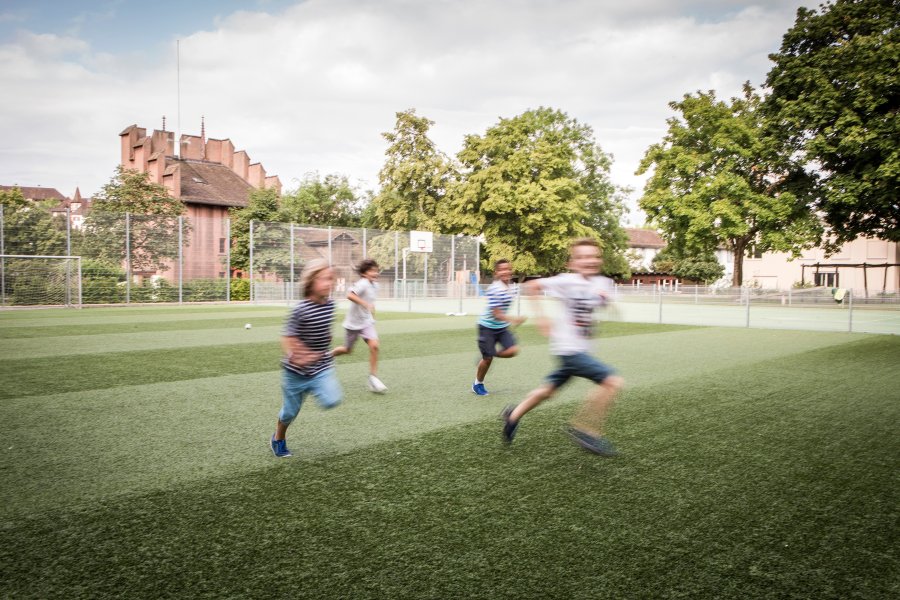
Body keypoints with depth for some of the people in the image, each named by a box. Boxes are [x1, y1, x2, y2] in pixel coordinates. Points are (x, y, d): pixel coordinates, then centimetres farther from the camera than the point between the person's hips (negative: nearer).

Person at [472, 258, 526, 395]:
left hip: (502, 327, 7)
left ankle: (490, 355, 15)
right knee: (487, 358, 1)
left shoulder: (511, 289, 1)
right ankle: (478, 384, 25)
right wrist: (514, 320, -33)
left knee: (513, 350, -12)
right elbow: (496, 314, -25)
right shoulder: (494, 289, -23)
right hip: (488, 327, -7)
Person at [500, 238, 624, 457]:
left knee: (549, 389, 22)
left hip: (580, 348, 8)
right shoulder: (567, 281, -15)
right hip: (568, 348, -8)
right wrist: (540, 317, -13)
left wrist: (604, 297, -1)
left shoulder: (603, 283, 3)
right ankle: (585, 429, -5)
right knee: (612, 381, -18)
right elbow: (531, 286, -9)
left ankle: (514, 414, 41)